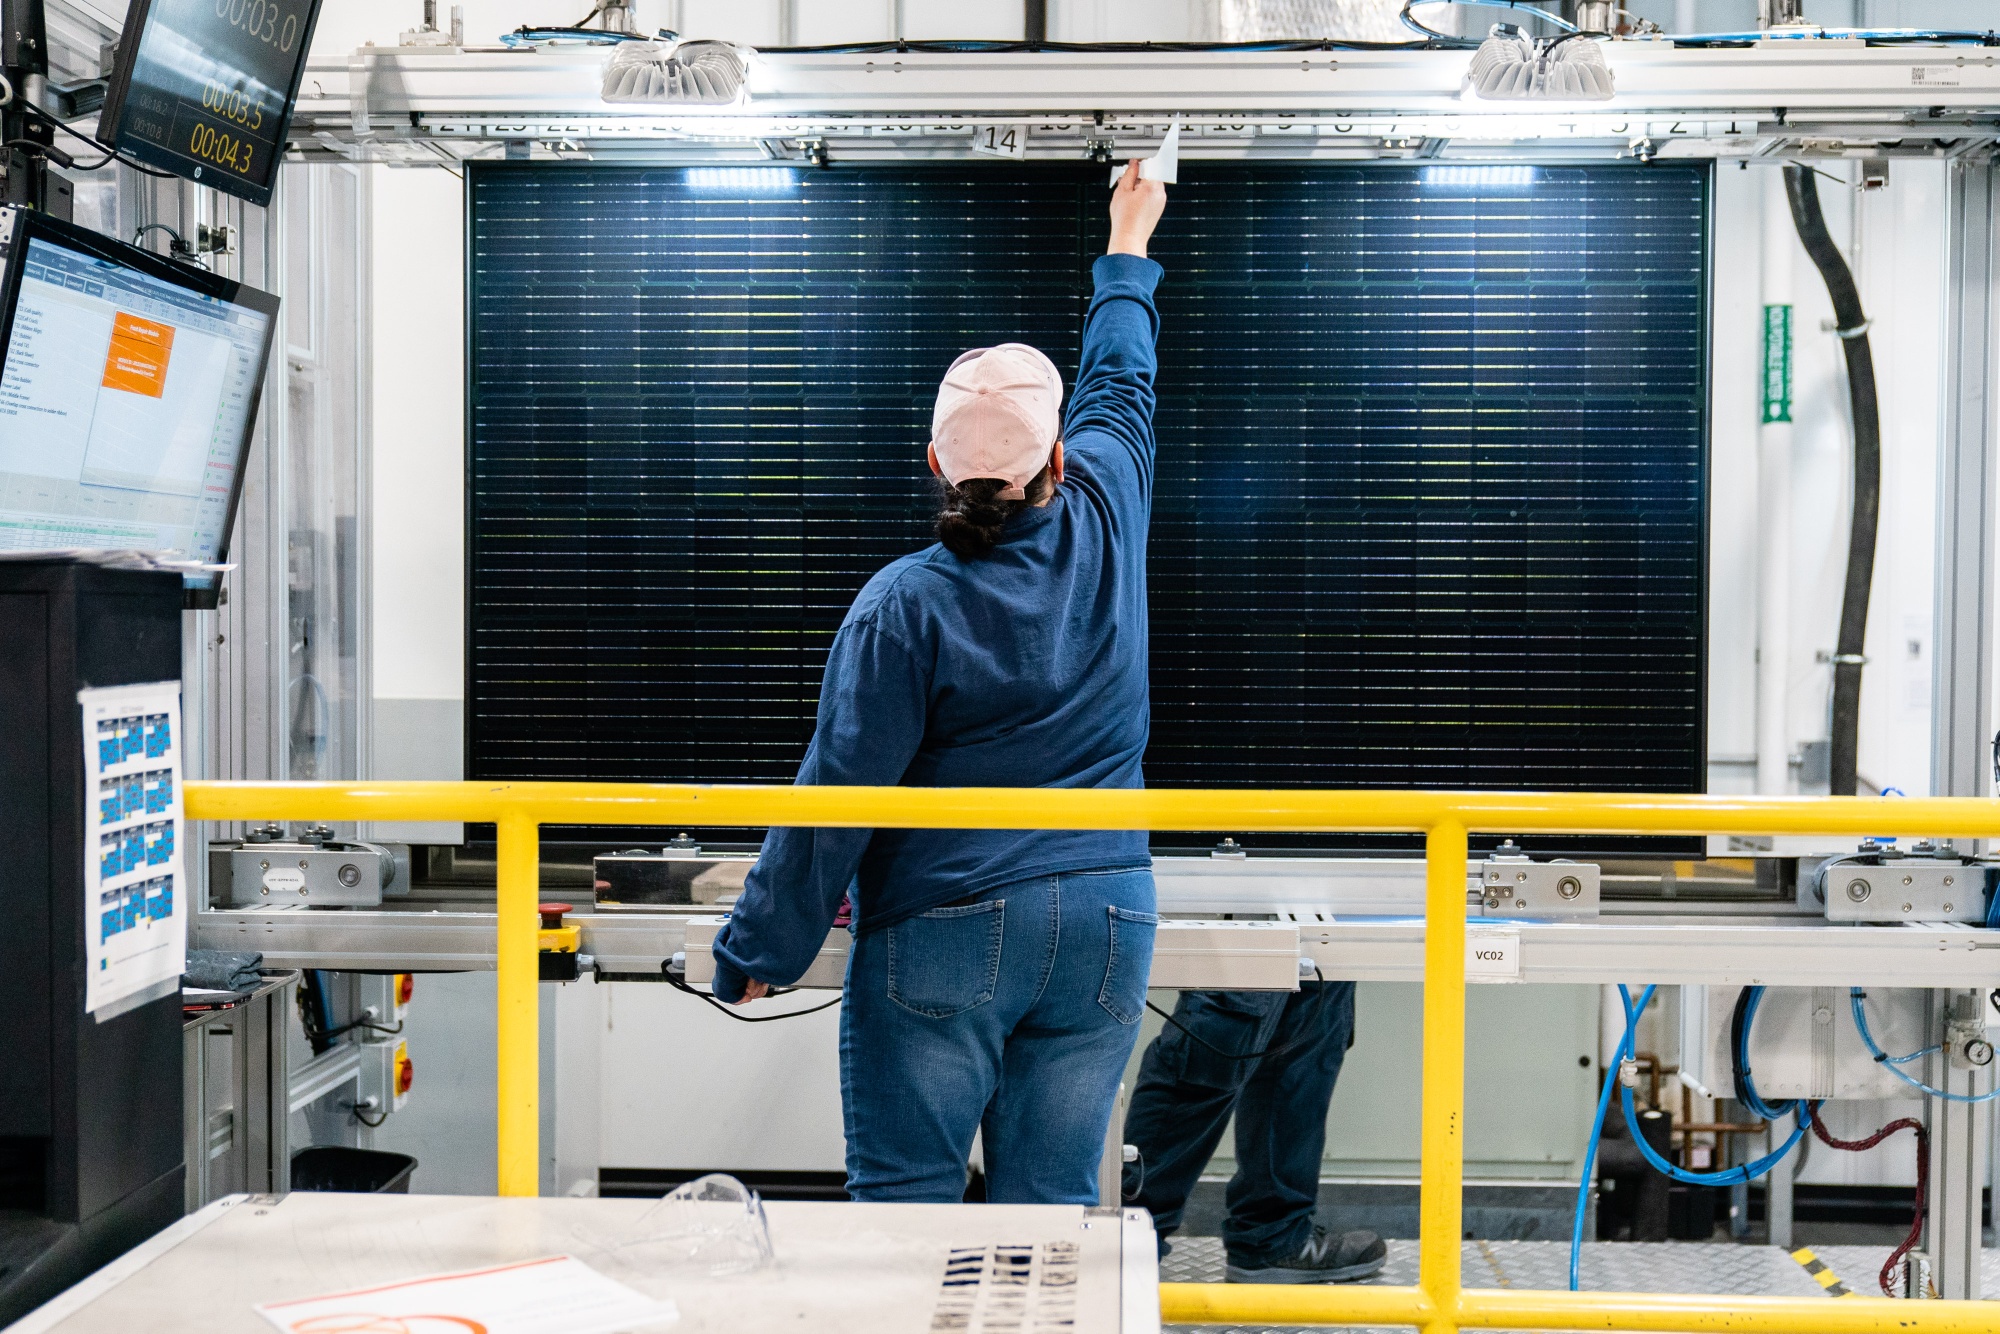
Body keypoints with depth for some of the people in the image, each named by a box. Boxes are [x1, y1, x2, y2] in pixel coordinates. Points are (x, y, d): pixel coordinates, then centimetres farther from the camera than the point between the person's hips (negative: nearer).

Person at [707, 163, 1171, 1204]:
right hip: (1106, 923, 4)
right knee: (1051, 1208, 9)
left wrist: (757, 950, 1)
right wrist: (1128, 250, 37)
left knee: (902, 1199, 5)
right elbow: (1120, 386, 20)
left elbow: (836, 798, -10)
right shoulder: (1105, 528, 0)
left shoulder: (905, 604, -11)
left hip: (944, 932, -4)